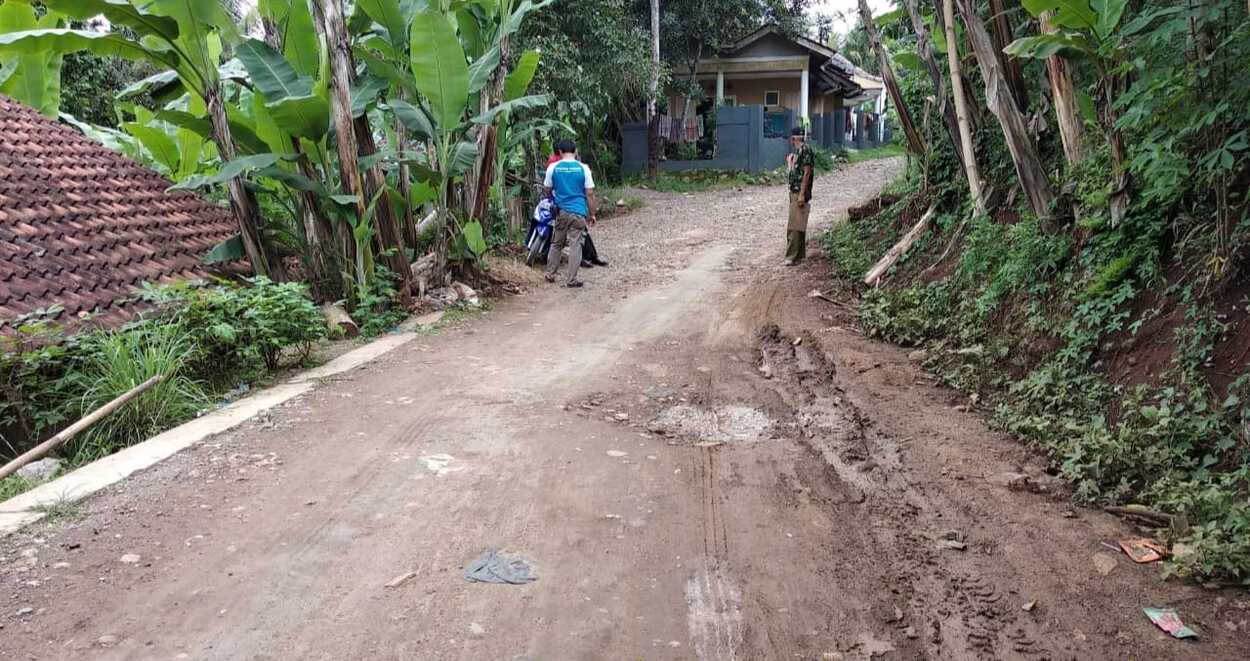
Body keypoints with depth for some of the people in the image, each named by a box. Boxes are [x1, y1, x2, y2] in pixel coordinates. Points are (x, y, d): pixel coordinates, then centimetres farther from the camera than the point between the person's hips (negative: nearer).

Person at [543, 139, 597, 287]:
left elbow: (546, 189, 9)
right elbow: (590, 193, -4)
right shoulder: (583, 168, -4)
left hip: (561, 211, 2)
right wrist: (592, 214, 4)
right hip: (579, 212, -2)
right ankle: (571, 280, 1)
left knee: (556, 243, 17)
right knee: (575, 245, 1)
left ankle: (550, 274, 24)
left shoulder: (553, 167, -1)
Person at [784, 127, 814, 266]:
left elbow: (807, 173, -19)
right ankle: (800, 254, 20)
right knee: (797, 225, 13)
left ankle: (792, 257, -11)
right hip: (794, 191, 10)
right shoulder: (798, 151, 14)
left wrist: (802, 194, -22)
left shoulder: (805, 150, -14)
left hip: (800, 193, -10)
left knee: (795, 225, -11)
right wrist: (790, 163, 21)